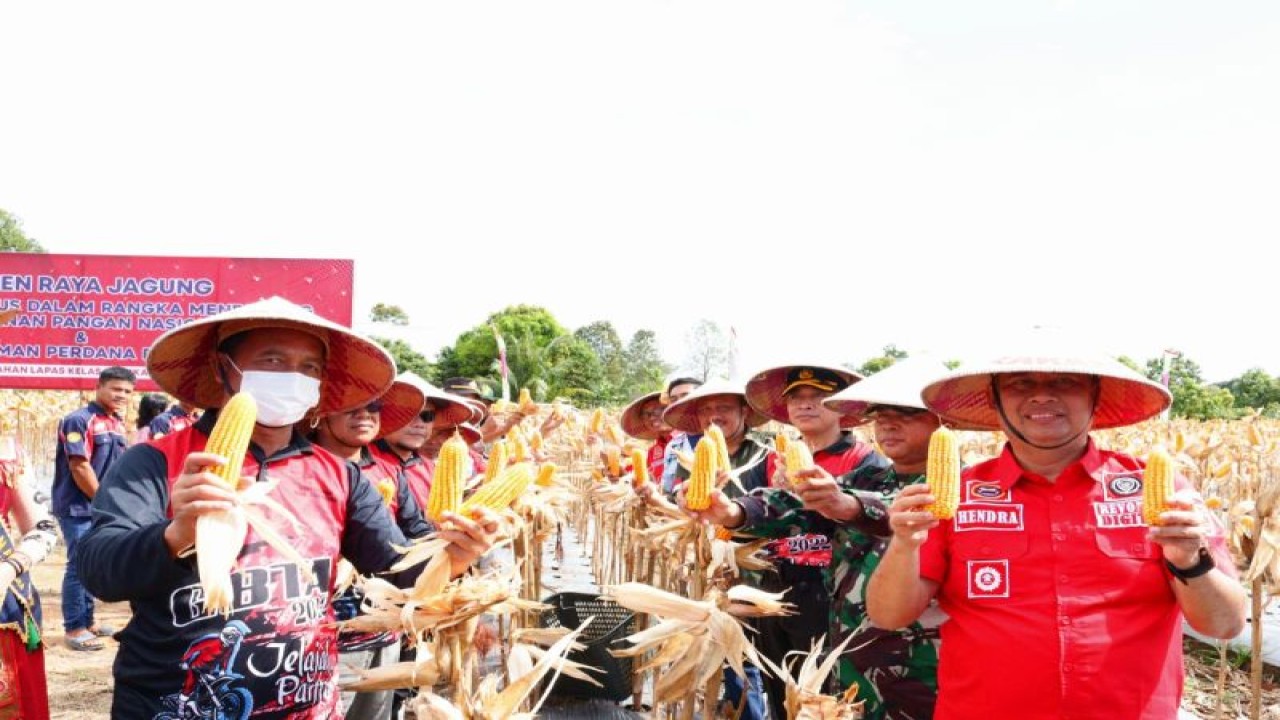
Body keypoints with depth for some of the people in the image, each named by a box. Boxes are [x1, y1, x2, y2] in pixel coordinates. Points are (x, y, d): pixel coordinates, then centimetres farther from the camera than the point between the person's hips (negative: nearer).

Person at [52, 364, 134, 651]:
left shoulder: (117, 423, 11)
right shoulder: (80, 420, -14)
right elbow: (79, 467, -18)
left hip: (103, 509, 8)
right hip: (79, 509, -8)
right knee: (79, 568, -2)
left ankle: (87, 621, 25)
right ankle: (74, 628, 6)